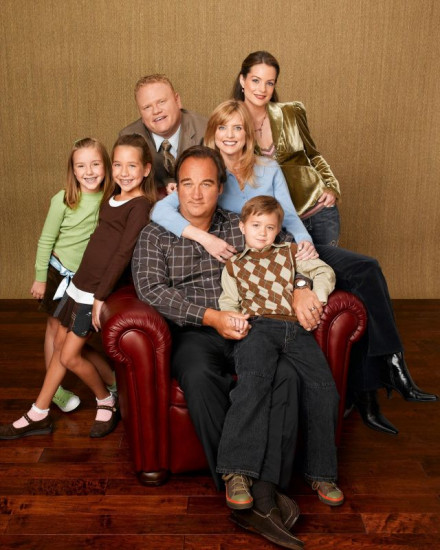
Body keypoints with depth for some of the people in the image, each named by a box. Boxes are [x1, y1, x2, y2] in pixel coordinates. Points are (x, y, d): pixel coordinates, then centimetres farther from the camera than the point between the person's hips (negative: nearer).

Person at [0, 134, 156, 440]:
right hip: (79, 282, 8)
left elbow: (123, 253, -20)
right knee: (60, 344, 13)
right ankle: (39, 415, 25)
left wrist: (101, 297, -20)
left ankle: (107, 402, 22)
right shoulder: (111, 196, 10)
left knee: (70, 356, -2)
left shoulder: (140, 205, -15)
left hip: (99, 291, -8)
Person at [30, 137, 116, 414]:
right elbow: (46, 240, -8)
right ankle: (54, 388, 23)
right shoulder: (63, 200, -16)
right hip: (60, 272, -1)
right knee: (56, 329, 10)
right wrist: (40, 277, -4)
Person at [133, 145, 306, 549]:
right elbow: (151, 289, -6)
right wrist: (211, 316, -15)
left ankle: (266, 492, -29)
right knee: (199, 378, -36)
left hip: (245, 330, 2)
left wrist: (300, 288, -5)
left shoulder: (239, 229, 17)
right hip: (191, 334, -2)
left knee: (286, 371, -29)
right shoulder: (155, 235, 9)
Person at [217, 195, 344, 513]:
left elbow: (324, 272, 20)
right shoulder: (234, 266, 27)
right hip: (258, 328, -2)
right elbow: (228, 301, 21)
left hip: (297, 329, 2)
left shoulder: (290, 253, 29)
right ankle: (238, 473, -35)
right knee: (254, 381, -34)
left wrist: (317, 296, -1)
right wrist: (233, 317, -3)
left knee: (325, 388, -20)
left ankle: (323, 473, -6)